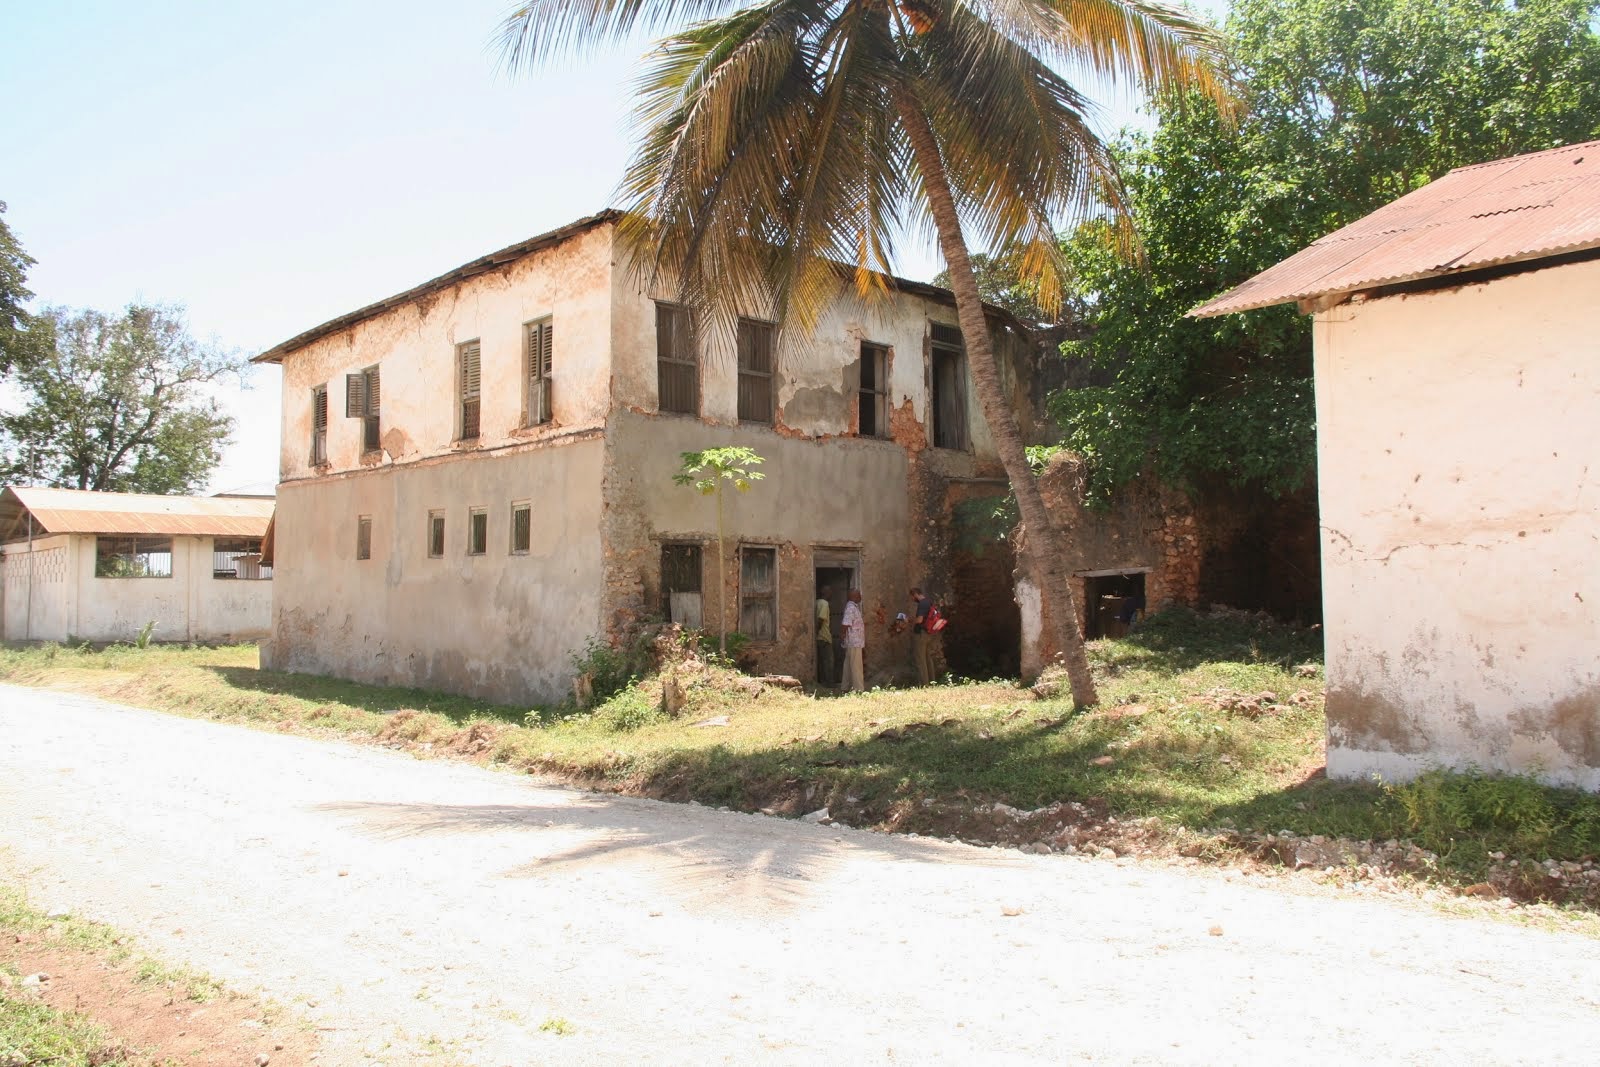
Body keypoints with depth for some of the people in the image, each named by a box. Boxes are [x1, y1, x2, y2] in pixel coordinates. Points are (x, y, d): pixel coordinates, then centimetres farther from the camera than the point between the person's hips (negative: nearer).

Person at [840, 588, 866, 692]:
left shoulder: (855, 607, 15)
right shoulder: (850, 608, -17)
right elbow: (846, 624, -21)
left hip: (856, 642, 10)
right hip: (854, 642, -10)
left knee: (849, 664, 14)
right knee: (856, 666, -6)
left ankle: (847, 686, 21)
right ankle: (858, 688, -4)